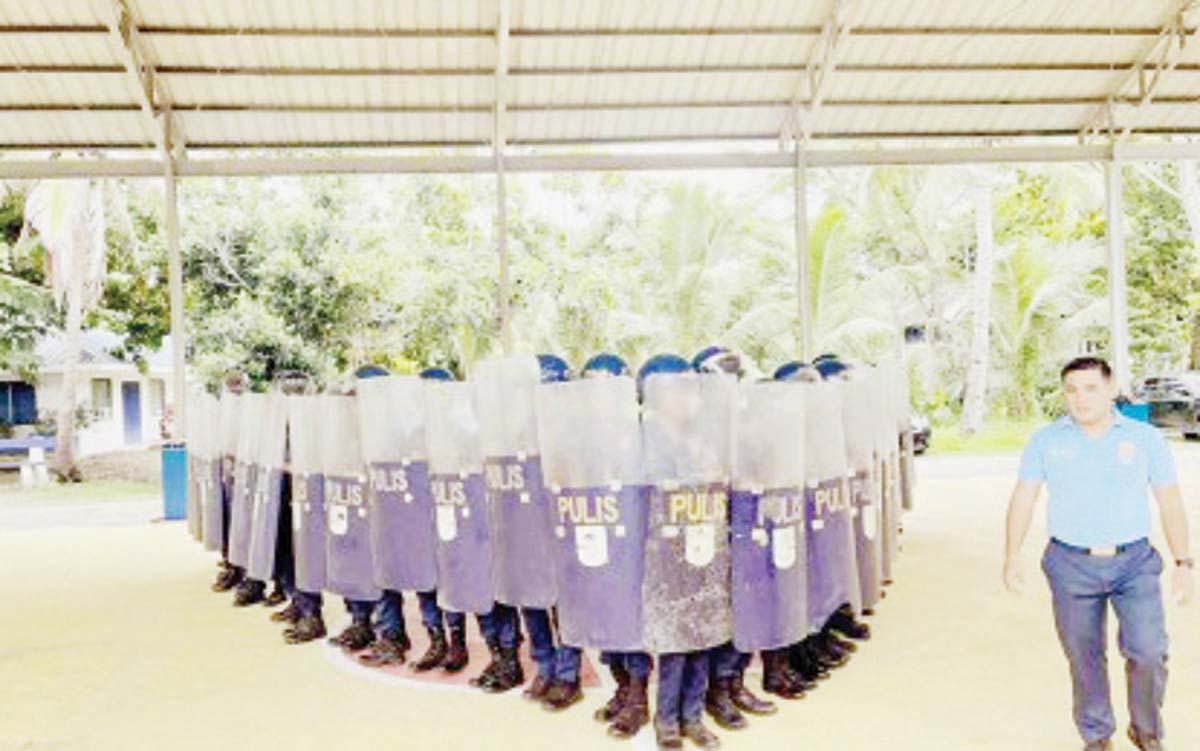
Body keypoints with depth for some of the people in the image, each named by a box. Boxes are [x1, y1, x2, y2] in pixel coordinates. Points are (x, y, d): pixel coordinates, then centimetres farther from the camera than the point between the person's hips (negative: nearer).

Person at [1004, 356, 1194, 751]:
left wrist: (1183, 562, 2)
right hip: (1071, 566, 0)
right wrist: (1012, 558, -3)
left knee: (1148, 652, -9)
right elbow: (1022, 499, 3)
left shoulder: (1145, 439, 2)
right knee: (1084, 658, 8)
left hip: (1135, 563, 0)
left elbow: (1171, 503, 6)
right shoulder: (1045, 441, 1)